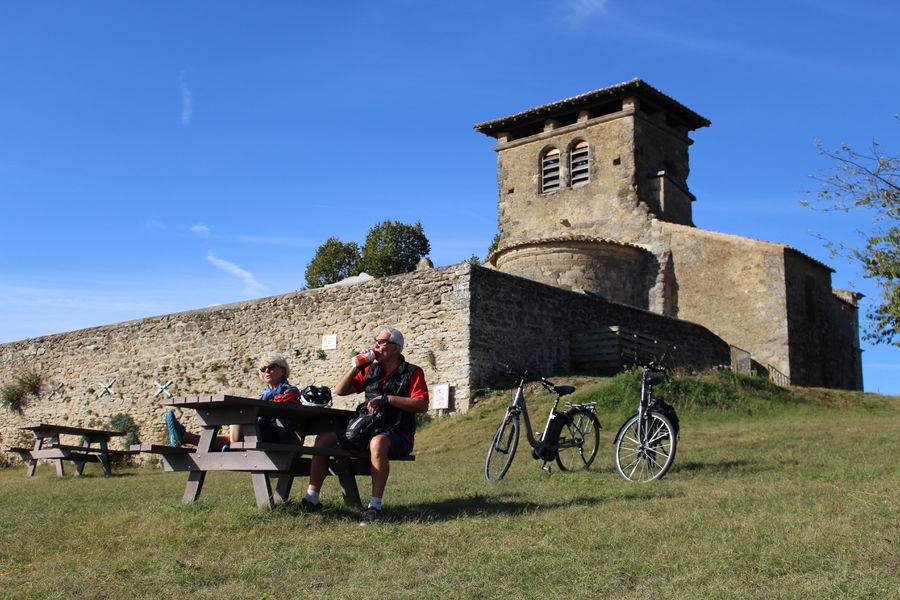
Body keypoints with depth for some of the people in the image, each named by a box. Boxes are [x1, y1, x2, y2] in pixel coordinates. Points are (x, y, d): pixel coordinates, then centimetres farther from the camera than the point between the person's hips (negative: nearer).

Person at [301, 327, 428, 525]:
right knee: (324, 438, -11)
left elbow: (422, 405, -13)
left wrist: (388, 399, -19)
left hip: (399, 435, -6)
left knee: (378, 441, -40)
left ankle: (375, 505, -38)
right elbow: (340, 391, 16)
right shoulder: (370, 371, 16)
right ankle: (312, 498, -11)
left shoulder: (412, 373, 1)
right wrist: (356, 367, 4)